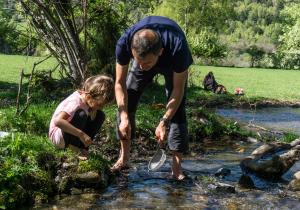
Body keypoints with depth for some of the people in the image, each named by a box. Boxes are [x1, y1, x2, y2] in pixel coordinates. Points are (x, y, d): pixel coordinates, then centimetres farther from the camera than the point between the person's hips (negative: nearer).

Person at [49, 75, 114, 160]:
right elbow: (57, 121, -43)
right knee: (81, 115, -34)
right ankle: (73, 146, -11)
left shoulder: (86, 97, -8)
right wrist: (81, 134, -43)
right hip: (58, 136, -9)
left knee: (100, 115, -2)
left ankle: (82, 147, 0)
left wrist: (94, 110, -23)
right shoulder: (76, 102, -31)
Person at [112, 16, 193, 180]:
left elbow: (178, 89, -31)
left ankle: (177, 167, -9)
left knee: (177, 110, -15)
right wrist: (124, 117, -36)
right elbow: (120, 83, -26)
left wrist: (164, 122, -36)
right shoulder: (124, 43, -39)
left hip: (172, 64, -2)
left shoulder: (178, 48, -45)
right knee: (125, 102, -8)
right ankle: (124, 156, 6)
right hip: (144, 57, 3)